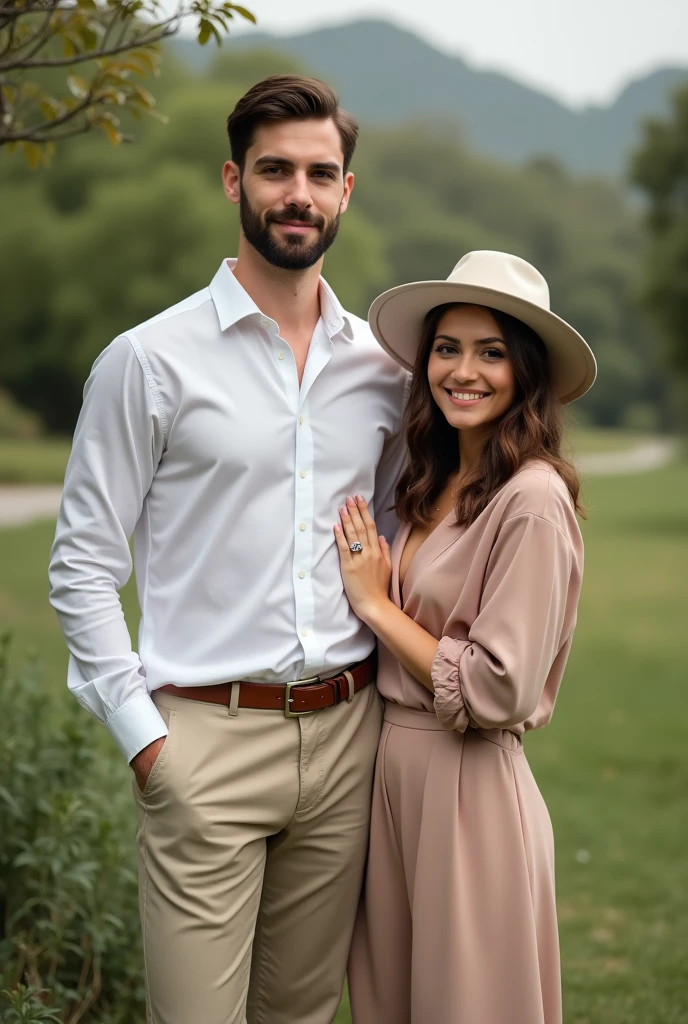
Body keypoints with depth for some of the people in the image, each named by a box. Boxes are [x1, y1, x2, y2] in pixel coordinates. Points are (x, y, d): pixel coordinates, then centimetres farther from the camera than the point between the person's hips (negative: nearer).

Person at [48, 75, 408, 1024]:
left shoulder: (382, 368, 10)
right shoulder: (150, 360, -3)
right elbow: (83, 567, -3)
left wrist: (397, 691, 10)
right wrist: (143, 735, -8)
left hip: (345, 733, 4)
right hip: (207, 741, -4)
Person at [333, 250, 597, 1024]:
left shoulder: (534, 500, -17)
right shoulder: (435, 487, 8)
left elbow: (497, 691, -20)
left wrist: (375, 604, -12)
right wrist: (372, 593, 1)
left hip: (468, 786, -8)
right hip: (392, 768, 8)